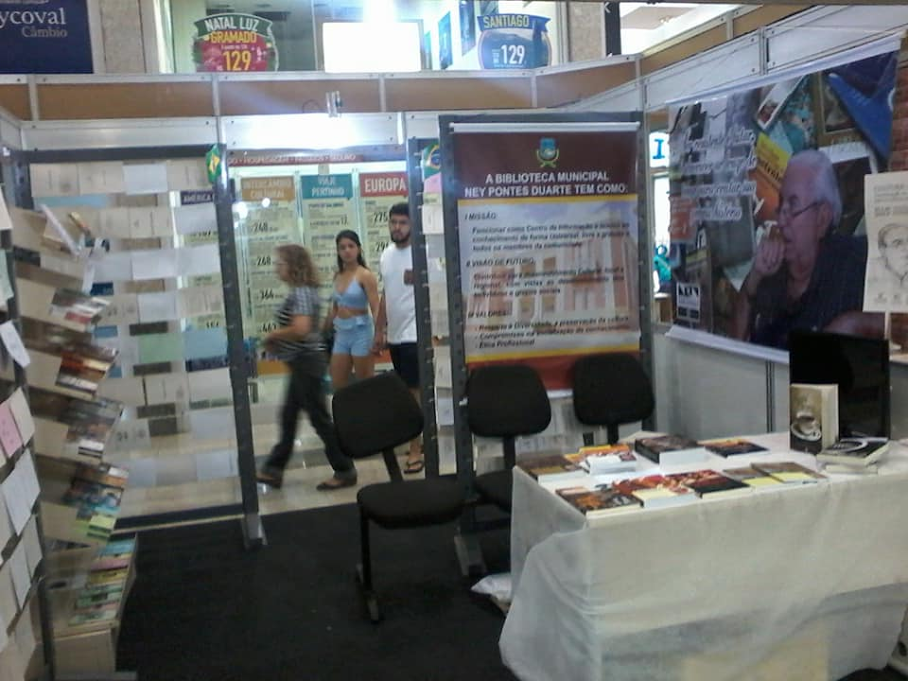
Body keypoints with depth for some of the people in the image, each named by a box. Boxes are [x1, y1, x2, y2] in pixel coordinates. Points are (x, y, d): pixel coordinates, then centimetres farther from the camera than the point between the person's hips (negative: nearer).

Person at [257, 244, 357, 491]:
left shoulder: (301, 293, -19)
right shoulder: (300, 291, 12)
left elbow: (300, 329, -30)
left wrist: (272, 335, -15)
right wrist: (277, 340, 8)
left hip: (306, 361, -10)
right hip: (301, 362, 10)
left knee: (319, 417, -1)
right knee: (288, 416, 15)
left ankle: (344, 471, 9)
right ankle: (274, 469, 24)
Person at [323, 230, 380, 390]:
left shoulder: (365, 275, -10)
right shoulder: (338, 276, 9)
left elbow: (376, 309, -16)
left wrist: (377, 337, -26)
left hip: (361, 332, -7)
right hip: (341, 334, 7)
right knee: (337, 385, 9)